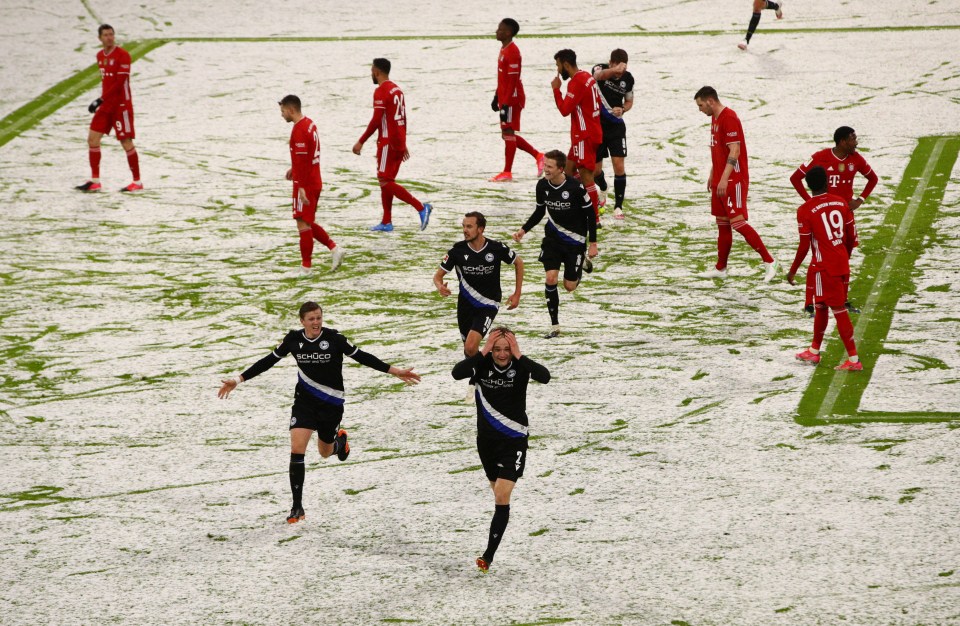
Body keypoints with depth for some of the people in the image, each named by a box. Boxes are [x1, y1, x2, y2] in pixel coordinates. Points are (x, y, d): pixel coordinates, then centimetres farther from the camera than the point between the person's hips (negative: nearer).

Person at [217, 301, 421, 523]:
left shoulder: (334, 338, -14)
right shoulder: (293, 339, -7)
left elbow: (361, 357, -8)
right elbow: (268, 361, 3)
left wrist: (395, 371, -10)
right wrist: (238, 380, 3)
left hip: (332, 403, -1)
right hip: (305, 401, 1)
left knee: (325, 452, 14)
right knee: (297, 449, -16)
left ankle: (340, 439, 54)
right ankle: (297, 507, -8)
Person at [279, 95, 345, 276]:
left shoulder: (299, 130, -19)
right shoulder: (309, 124, 11)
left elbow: (303, 160, -23)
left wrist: (302, 187, -24)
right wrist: (294, 168, 22)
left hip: (305, 184, -10)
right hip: (315, 182, 10)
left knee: (303, 223, -3)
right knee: (307, 223, 17)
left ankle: (306, 267, 1)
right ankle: (334, 248, 10)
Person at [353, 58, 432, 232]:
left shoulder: (381, 91, -14)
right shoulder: (397, 90, 14)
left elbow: (376, 121, -20)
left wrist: (361, 142, -15)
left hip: (388, 143, -9)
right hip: (399, 142, 9)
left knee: (385, 181, -8)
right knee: (386, 181, 13)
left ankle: (421, 207, -18)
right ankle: (386, 222, 14)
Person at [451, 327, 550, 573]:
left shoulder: (520, 365, -13)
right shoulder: (483, 364, -10)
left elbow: (544, 377, -32)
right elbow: (457, 373, -29)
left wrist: (519, 356, -32)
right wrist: (483, 352, -30)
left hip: (514, 440, -3)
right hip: (486, 439, 3)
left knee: (502, 495, -13)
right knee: (498, 493, 20)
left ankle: (489, 554, -10)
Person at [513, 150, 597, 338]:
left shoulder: (576, 187, -21)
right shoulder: (542, 185, -7)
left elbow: (590, 214, -10)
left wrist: (593, 243, -9)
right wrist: (524, 230, -5)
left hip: (575, 240, -3)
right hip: (553, 237, 3)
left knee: (569, 286, 2)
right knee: (551, 278, -13)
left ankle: (582, 263, 37)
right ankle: (555, 326, -3)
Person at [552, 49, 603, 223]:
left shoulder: (576, 82, -19)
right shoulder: (587, 77, 12)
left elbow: (565, 110, -22)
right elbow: (598, 104, 19)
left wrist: (556, 89, -12)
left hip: (584, 137, -10)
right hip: (593, 131, 10)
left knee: (586, 176, -7)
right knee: (569, 169, 17)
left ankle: (595, 219, -6)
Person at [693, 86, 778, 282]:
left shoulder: (729, 118, -16)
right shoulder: (715, 118, 15)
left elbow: (735, 151, -22)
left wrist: (724, 178, -26)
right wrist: (712, 175, 23)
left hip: (733, 180, -10)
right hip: (720, 180, 10)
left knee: (738, 222, -14)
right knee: (722, 223, 13)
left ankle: (770, 261, -10)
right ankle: (720, 268, 19)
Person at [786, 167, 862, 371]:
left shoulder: (805, 210, -13)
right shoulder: (841, 203, 3)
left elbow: (804, 247, -12)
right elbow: (851, 237, 9)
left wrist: (793, 271, 0)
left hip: (825, 267, -6)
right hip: (843, 265, 6)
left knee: (839, 311, -3)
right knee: (821, 306, 20)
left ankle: (854, 359, -2)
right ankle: (814, 351, 33)